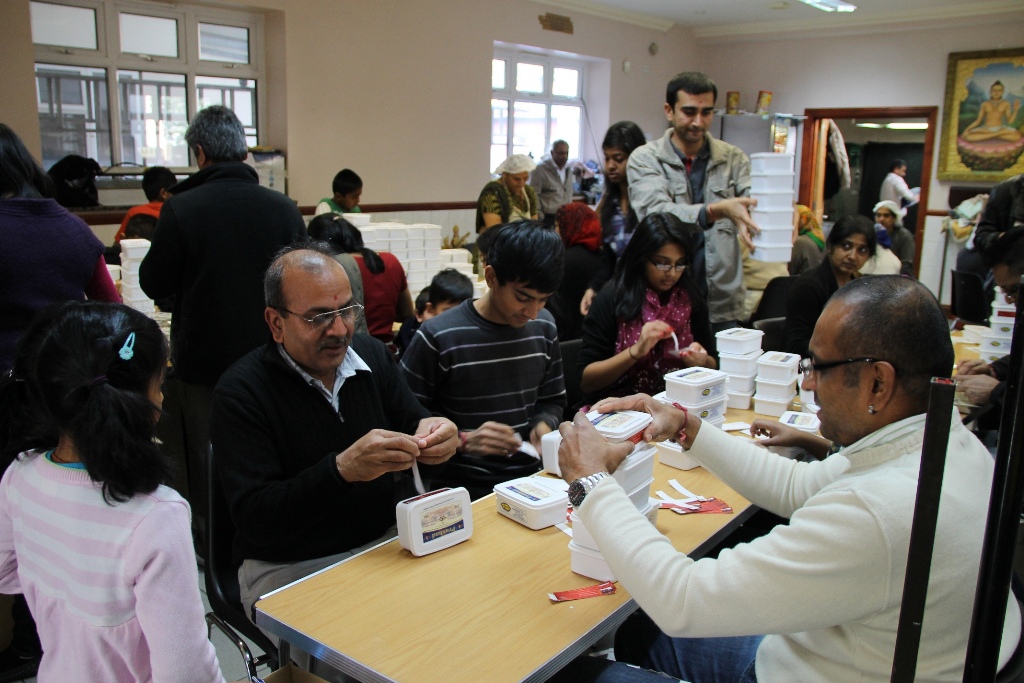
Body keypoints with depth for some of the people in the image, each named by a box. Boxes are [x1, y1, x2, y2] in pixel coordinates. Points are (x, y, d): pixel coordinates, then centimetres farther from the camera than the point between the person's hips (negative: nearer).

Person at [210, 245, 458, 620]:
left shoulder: (372, 354, 3)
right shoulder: (240, 390, -13)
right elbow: (253, 519, -18)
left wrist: (432, 436, -19)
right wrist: (342, 469, -33)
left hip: (387, 542, 5)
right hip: (289, 569, -5)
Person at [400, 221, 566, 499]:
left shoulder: (543, 328, 6)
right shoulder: (438, 337, -11)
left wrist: (543, 425, -1)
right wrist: (463, 440, -19)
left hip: (528, 475, 4)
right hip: (460, 487, -4)